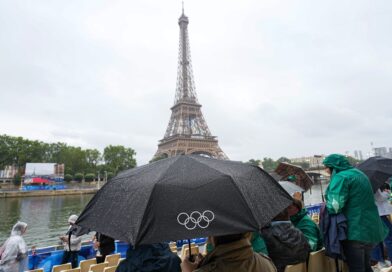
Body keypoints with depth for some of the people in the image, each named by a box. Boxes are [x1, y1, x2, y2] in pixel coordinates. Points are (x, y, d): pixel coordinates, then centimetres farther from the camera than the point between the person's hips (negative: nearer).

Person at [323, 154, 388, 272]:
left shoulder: (340, 177, -16)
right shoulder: (358, 173, 12)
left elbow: (334, 207, -23)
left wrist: (326, 203, -3)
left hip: (355, 231, -9)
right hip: (371, 228, 9)